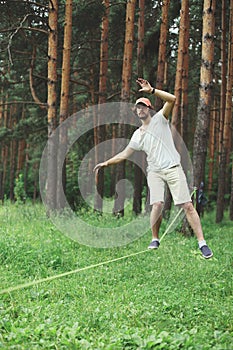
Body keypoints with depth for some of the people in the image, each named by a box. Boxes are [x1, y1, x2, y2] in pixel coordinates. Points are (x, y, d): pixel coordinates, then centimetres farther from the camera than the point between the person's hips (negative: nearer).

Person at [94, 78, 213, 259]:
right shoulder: (137, 135, 16)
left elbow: (172, 99, -12)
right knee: (157, 204, -16)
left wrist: (152, 90, -18)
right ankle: (155, 240, 2)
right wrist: (106, 163, 20)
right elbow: (125, 154, 23)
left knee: (187, 205, -8)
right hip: (154, 171, 3)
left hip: (173, 168, -3)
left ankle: (202, 243, -8)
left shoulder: (159, 119, 4)